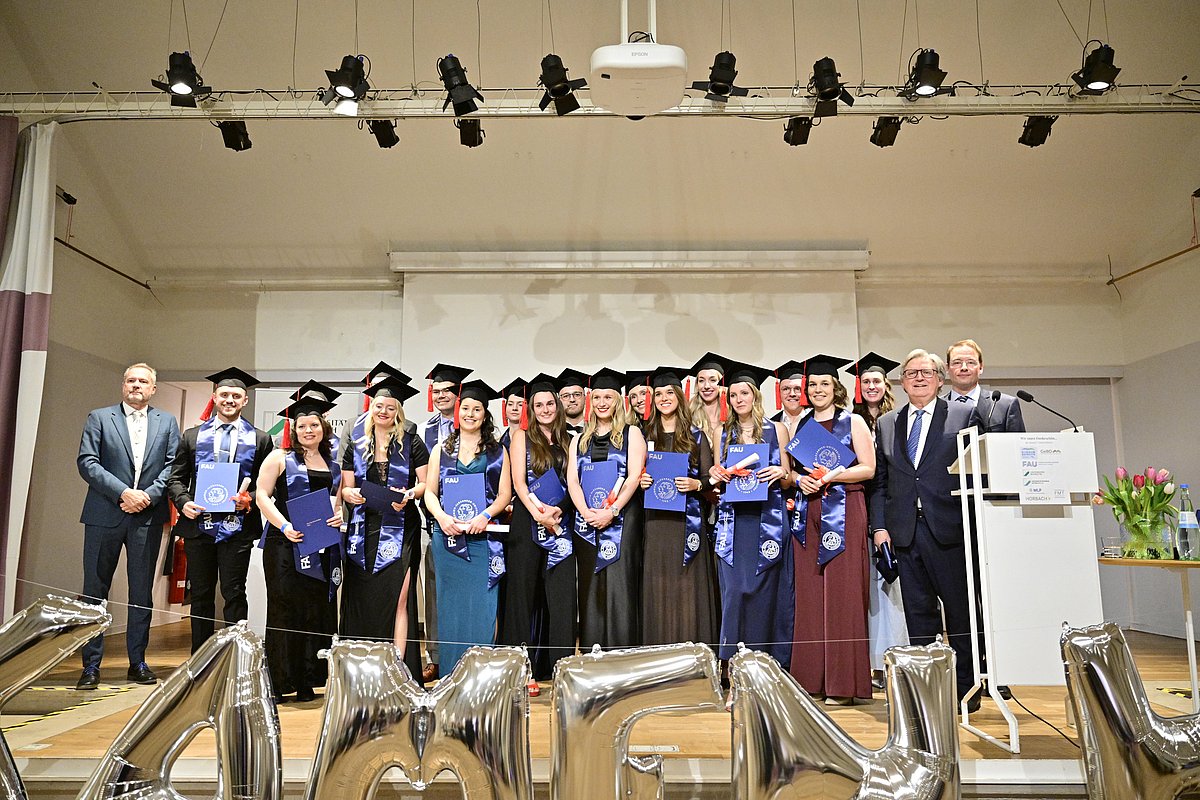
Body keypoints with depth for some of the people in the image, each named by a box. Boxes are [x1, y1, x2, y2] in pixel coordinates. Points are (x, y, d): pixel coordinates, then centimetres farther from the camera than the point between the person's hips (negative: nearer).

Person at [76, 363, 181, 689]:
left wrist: (148, 495, -12)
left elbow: (173, 465, 3)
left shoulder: (167, 423, 11)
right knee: (95, 589, 3)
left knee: (142, 591, 7)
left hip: (148, 516, 1)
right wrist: (123, 493, -14)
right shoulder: (99, 418, 5)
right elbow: (87, 462, -5)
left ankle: (138, 662, 15)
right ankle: (91, 664, 11)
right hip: (105, 514, -1)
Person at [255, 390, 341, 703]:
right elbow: (262, 496, -3)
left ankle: (307, 683, 11)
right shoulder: (280, 458, 3)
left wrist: (338, 516, -2)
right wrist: (284, 526, -16)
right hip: (285, 544, -4)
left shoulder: (333, 463, 15)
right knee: (284, 609, -4)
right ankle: (278, 682, 5)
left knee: (317, 610, 3)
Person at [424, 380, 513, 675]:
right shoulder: (442, 449, 11)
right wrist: (441, 516, -11)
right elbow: (429, 491, 8)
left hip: (484, 537, -1)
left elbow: (505, 493, 3)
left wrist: (484, 515, -14)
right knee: (451, 606, 5)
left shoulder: (497, 451, 8)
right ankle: (450, 679, 14)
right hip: (447, 537, 1)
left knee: (482, 606, -4)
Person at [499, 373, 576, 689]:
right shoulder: (523, 437, 5)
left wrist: (558, 510, -10)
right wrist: (539, 514, -16)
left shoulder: (568, 441, 14)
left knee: (562, 597, -1)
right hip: (527, 523, -2)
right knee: (525, 595, 0)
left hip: (562, 524, 3)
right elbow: (518, 482, -4)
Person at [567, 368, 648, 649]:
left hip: (621, 522, -4)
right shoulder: (580, 440, 16)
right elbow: (572, 480, 6)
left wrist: (611, 511, -17)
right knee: (590, 591, 5)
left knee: (619, 589, -7)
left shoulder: (631, 434, 5)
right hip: (586, 523, 4)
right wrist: (586, 512, -11)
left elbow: (634, 476, -6)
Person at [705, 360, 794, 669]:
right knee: (734, 591, -3)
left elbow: (788, 480, 9)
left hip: (768, 520, -1)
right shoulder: (722, 433, 14)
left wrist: (780, 473, -12)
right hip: (733, 520, 2)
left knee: (766, 593, -2)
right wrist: (715, 475, -2)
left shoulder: (775, 429, 8)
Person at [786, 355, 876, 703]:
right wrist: (800, 480, -3)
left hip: (843, 513, -4)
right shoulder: (802, 425, 15)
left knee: (841, 593, -5)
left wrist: (829, 476, -14)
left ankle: (843, 682, 1)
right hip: (808, 514, 4)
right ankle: (812, 680, 9)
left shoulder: (853, 422, 3)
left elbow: (868, 468, -3)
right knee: (809, 594, 2)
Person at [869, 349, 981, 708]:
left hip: (949, 529, -3)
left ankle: (965, 690, 16)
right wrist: (879, 526, 3)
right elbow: (879, 480, 13)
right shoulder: (886, 424, 14)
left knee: (960, 612, 4)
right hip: (905, 531, 3)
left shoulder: (964, 415, 5)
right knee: (918, 614, 7)